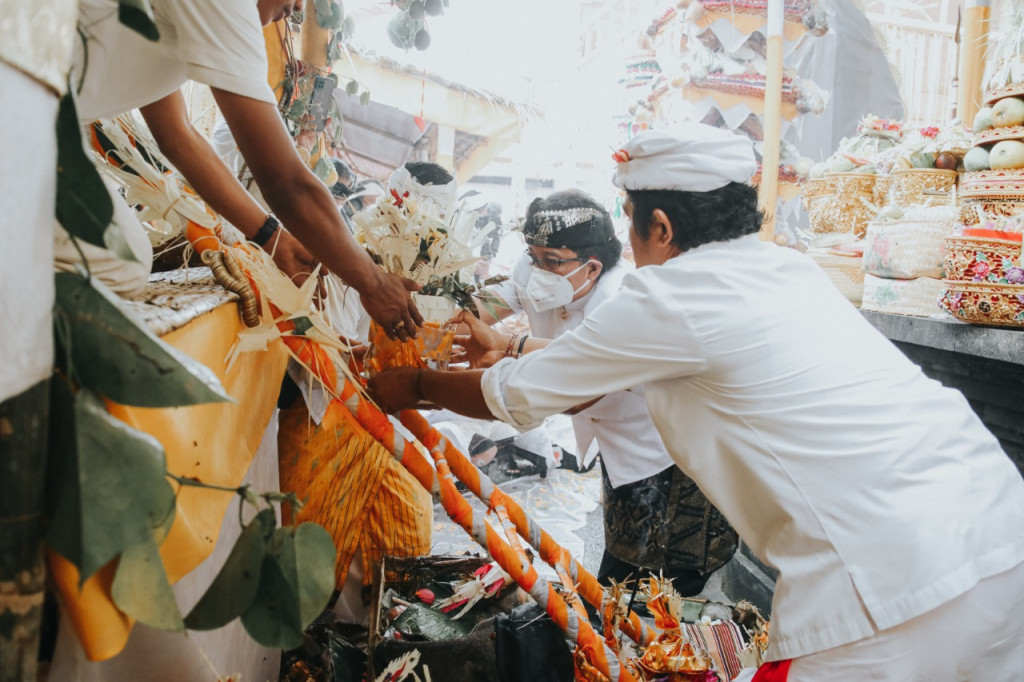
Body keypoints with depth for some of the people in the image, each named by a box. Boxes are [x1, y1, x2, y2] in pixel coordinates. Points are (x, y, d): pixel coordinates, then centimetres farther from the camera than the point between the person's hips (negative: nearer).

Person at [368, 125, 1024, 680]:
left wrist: (414, 385, 22)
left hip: (903, 578, -8)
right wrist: (511, 358, 38)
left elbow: (519, 395, 4)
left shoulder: (671, 296, -10)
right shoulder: (787, 267, 15)